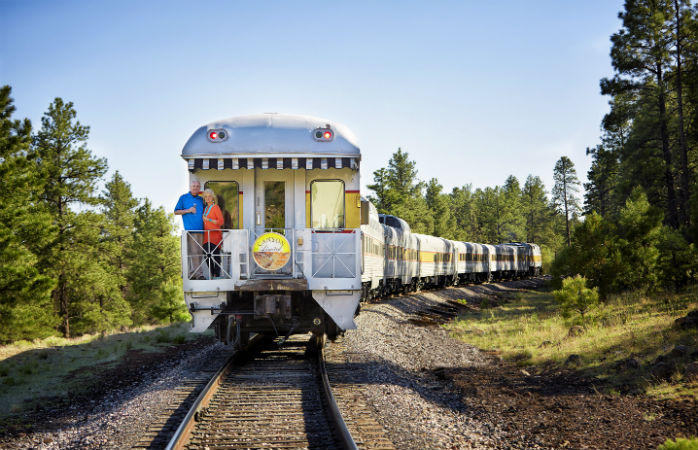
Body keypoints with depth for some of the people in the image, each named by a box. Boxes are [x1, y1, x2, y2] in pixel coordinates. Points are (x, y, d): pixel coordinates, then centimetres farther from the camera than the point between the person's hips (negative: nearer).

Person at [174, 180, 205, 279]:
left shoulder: (201, 199, 18)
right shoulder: (183, 198, 6)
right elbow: (176, 212, 5)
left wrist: (205, 217, 7)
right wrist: (188, 210, -8)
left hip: (200, 230, 5)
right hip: (190, 229, -5)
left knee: (200, 252, 3)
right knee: (193, 252, -11)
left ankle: (191, 274, 10)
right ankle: (198, 274, -13)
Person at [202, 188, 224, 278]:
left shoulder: (215, 207, -2)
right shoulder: (205, 208, 18)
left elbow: (221, 222, -9)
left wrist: (208, 219, -12)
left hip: (215, 236, -6)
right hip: (206, 236, 6)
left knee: (216, 256, -7)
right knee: (207, 257, 4)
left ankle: (217, 275, -2)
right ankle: (212, 274, 14)